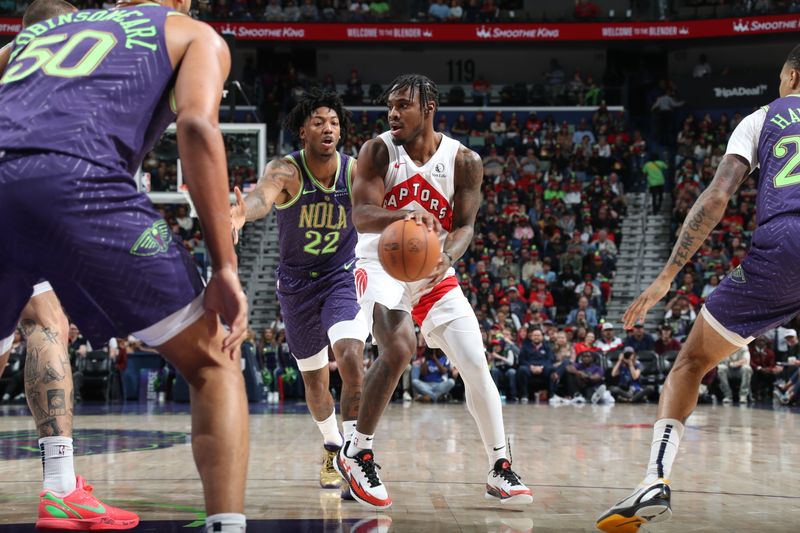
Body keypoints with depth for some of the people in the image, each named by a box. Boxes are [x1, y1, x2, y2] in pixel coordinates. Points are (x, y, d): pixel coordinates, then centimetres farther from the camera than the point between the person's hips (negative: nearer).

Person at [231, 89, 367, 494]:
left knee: (350, 359, -24)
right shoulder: (286, 171, -21)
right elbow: (264, 193, -42)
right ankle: (332, 446, 38)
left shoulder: (355, 171, -11)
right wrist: (243, 211, -66)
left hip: (343, 277, 0)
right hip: (297, 282, 1)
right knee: (314, 377, 13)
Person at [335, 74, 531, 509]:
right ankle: (356, 454, -13)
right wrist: (404, 215, -44)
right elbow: (361, 216, -21)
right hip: (382, 266, -3)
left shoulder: (463, 161, -5)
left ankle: (500, 471, 8)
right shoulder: (378, 151, -10)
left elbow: (464, 226, -8)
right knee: (399, 348, -29)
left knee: (476, 365, -6)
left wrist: (445, 260, -32)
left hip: (435, 273, 3)